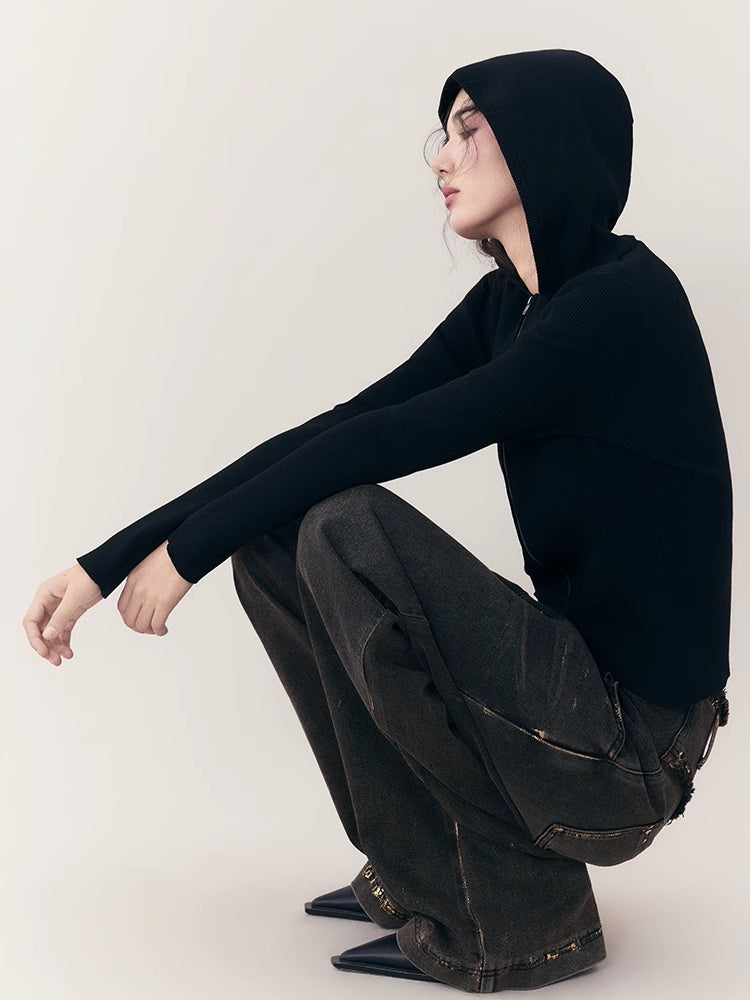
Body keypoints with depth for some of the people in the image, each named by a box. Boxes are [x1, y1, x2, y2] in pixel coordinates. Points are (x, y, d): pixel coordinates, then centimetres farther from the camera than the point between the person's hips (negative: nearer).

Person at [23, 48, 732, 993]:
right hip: (566, 674, 8)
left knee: (347, 530, -25)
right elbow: (331, 431, 1)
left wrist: (189, 548, -11)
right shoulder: (504, 303, 7)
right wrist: (108, 561, -3)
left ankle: (531, 913, -8)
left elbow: (384, 444, -21)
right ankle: (418, 873, 11)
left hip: (630, 741, -8)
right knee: (269, 532, 1)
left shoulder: (623, 298, -18)